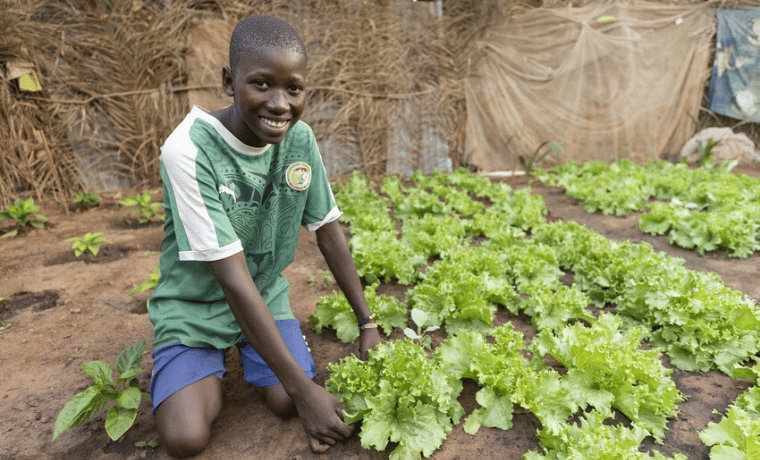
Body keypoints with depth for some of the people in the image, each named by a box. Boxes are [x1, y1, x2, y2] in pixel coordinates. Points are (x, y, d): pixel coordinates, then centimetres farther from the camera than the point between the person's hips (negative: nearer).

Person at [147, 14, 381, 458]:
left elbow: (328, 229, -4)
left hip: (266, 295, 3)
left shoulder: (300, 139, -12)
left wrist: (368, 324, -3)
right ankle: (212, 368, 17)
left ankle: (245, 351, 18)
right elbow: (233, 278, -29)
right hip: (196, 305, -3)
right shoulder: (189, 149, -28)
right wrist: (304, 388, -27)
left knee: (287, 402, -13)